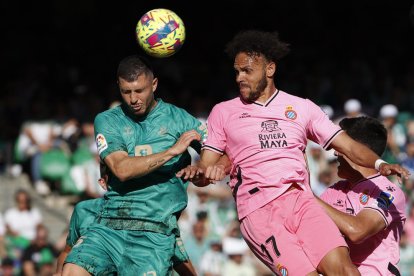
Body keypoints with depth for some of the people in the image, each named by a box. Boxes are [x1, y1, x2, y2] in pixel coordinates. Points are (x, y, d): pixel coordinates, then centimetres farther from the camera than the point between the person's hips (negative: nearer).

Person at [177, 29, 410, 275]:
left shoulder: (302, 108, 16)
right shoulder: (223, 112, 15)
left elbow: (348, 146, 12)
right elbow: (207, 167, 12)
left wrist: (379, 164, -8)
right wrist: (197, 173, -13)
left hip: (301, 199, 2)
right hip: (257, 208, -2)